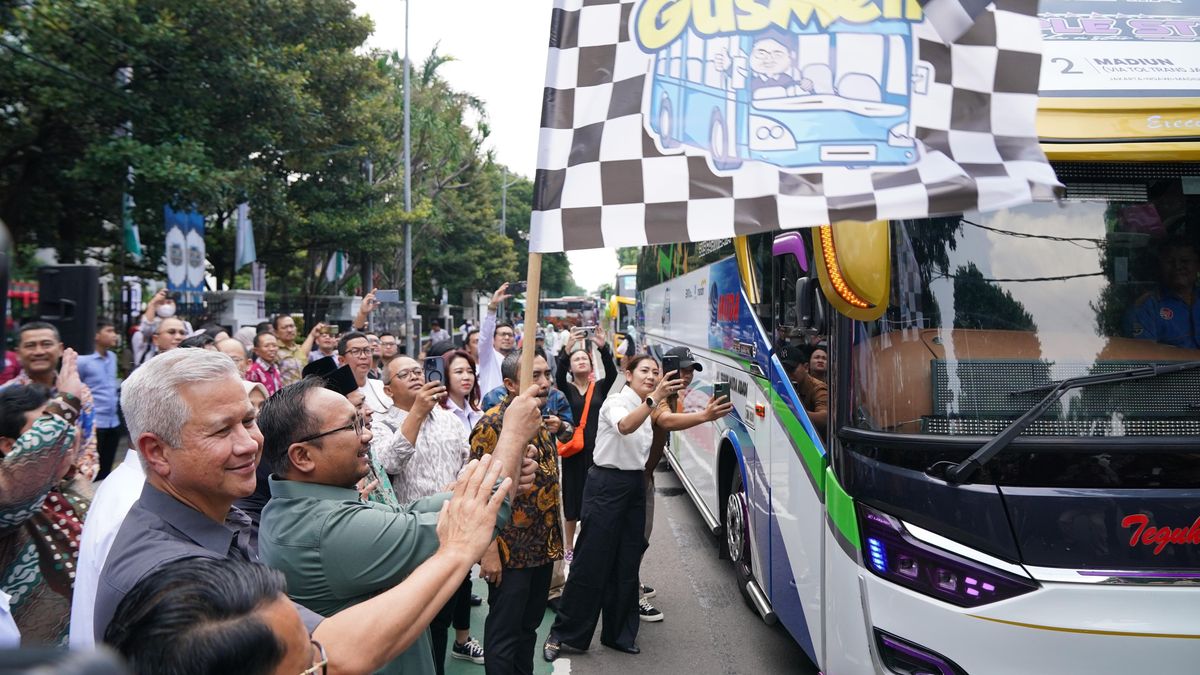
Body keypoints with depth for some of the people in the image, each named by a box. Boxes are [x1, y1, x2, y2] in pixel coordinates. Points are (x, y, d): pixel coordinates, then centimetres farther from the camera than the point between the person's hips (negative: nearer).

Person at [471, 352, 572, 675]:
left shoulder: (541, 421, 8)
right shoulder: (492, 424, -16)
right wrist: (489, 550, -21)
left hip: (544, 547, 8)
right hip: (510, 550, -7)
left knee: (529, 625, 19)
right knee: (504, 633, 4)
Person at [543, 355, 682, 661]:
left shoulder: (645, 409, 12)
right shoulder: (616, 403, -13)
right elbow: (625, 427, -37)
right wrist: (654, 398, -49)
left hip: (635, 487, 7)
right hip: (607, 485, -7)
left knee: (627, 564, 10)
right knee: (591, 563, -2)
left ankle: (618, 633, 22)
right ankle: (563, 634, 10)